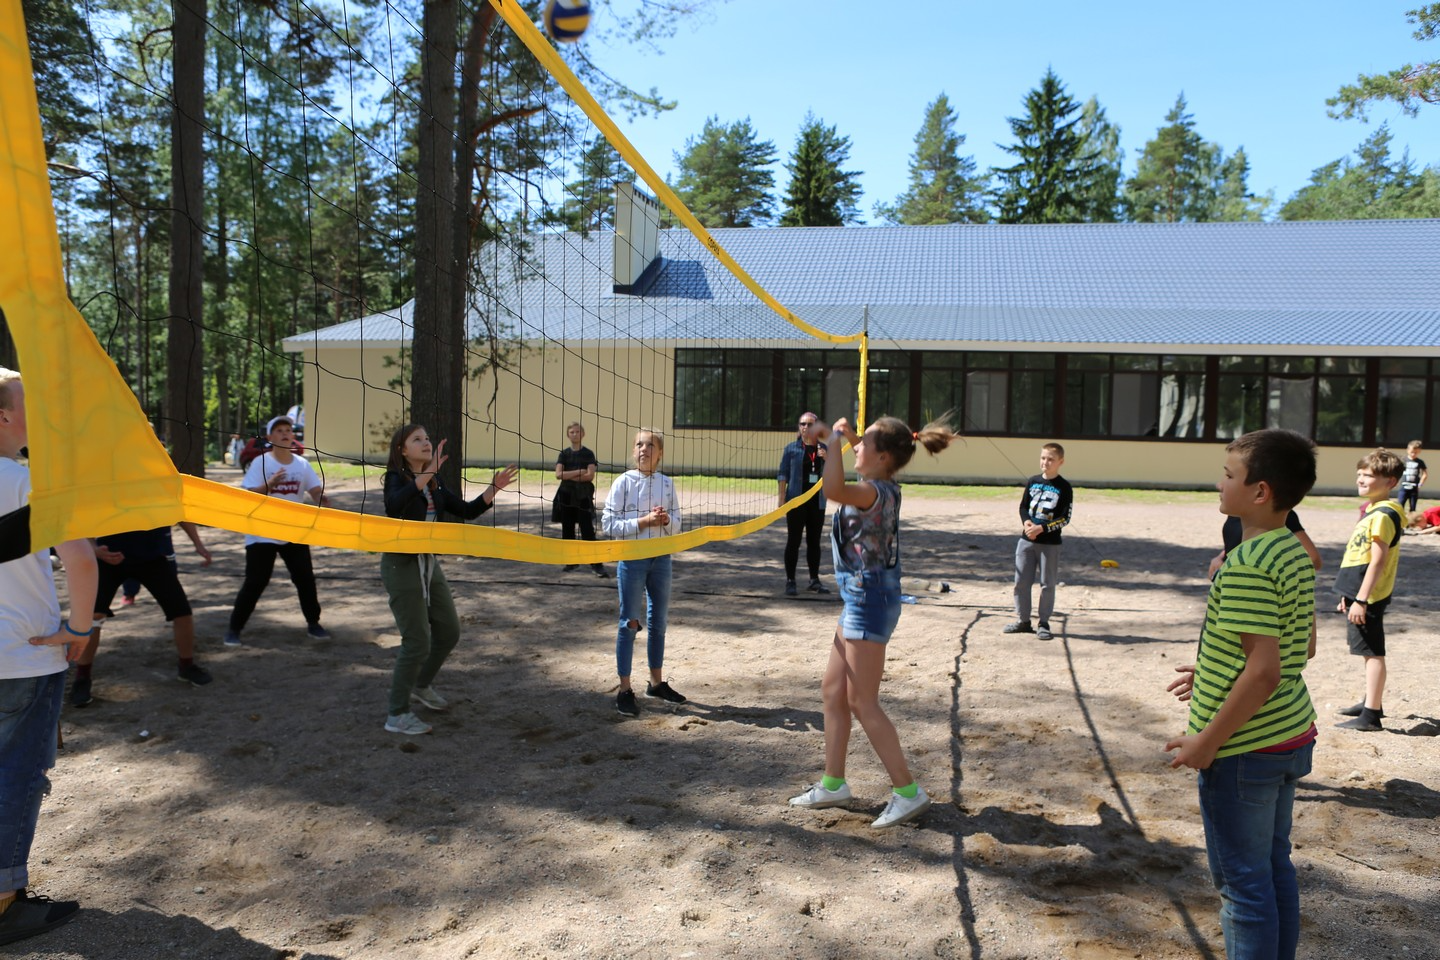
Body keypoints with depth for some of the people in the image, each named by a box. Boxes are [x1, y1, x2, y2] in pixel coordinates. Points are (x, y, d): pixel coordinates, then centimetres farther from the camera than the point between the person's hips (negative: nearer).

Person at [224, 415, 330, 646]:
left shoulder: (302, 464, 2)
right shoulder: (260, 463, -10)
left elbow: (316, 491, -2)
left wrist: (322, 499, -24)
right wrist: (269, 484, -32)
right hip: (262, 533, -4)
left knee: (306, 578, 7)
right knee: (255, 582, -5)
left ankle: (313, 624, 22)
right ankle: (234, 629, 7)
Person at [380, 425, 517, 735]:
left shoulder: (435, 484, 8)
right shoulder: (396, 478, -14)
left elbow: (467, 511, 7)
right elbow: (395, 504, -37)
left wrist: (494, 488, -6)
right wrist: (427, 473, -45)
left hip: (428, 564, 8)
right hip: (401, 565, -8)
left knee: (449, 631, 14)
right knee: (417, 642, -7)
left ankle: (420, 686, 38)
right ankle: (397, 715, 6)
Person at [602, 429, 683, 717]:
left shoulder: (667, 483, 6)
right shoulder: (623, 482, -6)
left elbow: (676, 525, 9)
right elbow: (608, 523, -10)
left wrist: (666, 520, -13)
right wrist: (643, 522, -18)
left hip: (661, 557, 4)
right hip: (631, 558, -4)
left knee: (658, 622, 13)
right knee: (629, 623, 0)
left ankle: (656, 682, 28)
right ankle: (625, 691, 8)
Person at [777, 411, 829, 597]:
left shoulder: (824, 448, 8)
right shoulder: (792, 448, -1)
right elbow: (783, 474, -1)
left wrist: (826, 459, -9)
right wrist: (782, 498, -9)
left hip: (817, 502, 3)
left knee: (814, 541, 10)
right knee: (794, 541, 0)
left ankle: (814, 580, 18)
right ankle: (790, 581, 5)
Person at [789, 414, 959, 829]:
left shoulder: (875, 493, -22)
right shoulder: (881, 487, 5)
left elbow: (834, 490, -43)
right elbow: (866, 454, 30)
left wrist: (835, 438, -29)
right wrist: (844, 435, 16)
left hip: (870, 598, -10)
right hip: (861, 597, 10)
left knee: (862, 702, -2)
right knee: (833, 692, 15)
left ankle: (908, 791, 8)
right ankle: (833, 784, 25)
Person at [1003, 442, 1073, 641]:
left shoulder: (1064, 487, -6)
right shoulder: (1032, 482, 7)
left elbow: (1065, 518, -9)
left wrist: (1041, 528, -18)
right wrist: (1026, 522, -9)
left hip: (1050, 543, -4)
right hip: (1026, 540, 4)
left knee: (1047, 584, 2)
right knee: (1021, 581, 7)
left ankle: (1044, 623, 13)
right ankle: (1023, 620, 19)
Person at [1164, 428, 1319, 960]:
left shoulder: (1244, 566, -24)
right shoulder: (1296, 552, 6)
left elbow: (1264, 672, -26)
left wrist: (1207, 741, -18)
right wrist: (1216, 672, 19)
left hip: (1243, 749, -9)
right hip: (1291, 736, 9)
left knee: (1243, 880, 5)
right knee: (1275, 866, 20)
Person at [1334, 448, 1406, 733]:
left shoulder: (1383, 515, -17)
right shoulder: (1371, 510, 13)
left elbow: (1377, 561, -22)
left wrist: (1361, 599, -22)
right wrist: (1350, 595, 23)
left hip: (1369, 596, -10)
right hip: (1359, 594, 10)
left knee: (1373, 653, -5)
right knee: (1369, 652, 19)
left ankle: (1371, 717, -2)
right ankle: (1372, 702, 32)